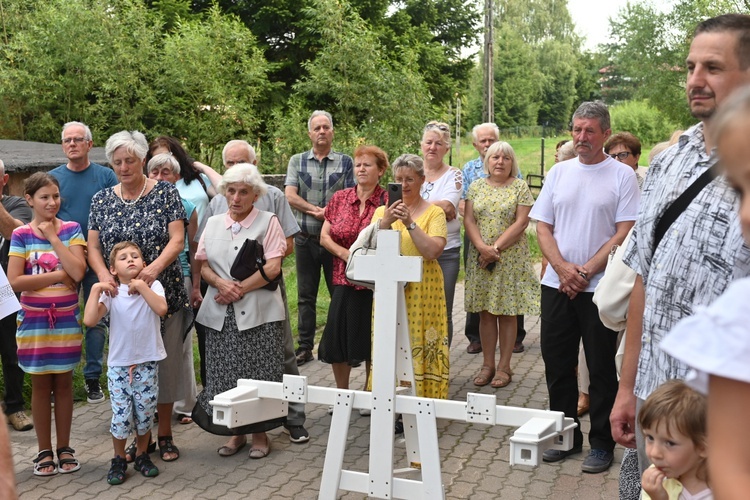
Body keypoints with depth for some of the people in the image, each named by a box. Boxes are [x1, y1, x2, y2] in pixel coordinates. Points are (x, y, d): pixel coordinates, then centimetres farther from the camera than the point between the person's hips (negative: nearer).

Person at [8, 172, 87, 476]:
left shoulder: (71, 229, -1)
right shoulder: (21, 235, -4)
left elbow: (78, 272, -14)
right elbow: (15, 282, -12)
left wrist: (53, 238, -13)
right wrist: (58, 275, -15)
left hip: (66, 319, 1)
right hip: (34, 321, -1)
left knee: (63, 383, 9)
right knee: (40, 385, 7)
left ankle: (64, 448, 20)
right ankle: (44, 451, 18)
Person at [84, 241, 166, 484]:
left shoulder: (152, 286, -4)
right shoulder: (110, 292, -3)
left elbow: (161, 309, -24)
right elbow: (89, 320, -17)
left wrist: (141, 285, -23)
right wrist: (95, 289, -18)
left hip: (147, 363, 0)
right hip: (119, 365, 0)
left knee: (145, 414, 8)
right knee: (121, 416, 1)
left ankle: (142, 455, 29)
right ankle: (119, 460, 21)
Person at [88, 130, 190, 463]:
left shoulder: (165, 193, -2)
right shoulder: (102, 200, 7)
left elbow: (177, 239, -10)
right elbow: (93, 246, 4)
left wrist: (154, 267, -28)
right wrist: (104, 275, -16)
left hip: (163, 294, -2)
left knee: (166, 363, 4)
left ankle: (164, 434, 19)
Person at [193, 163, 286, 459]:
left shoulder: (268, 222, 1)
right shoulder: (213, 223, 14)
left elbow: (273, 268, -8)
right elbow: (203, 265, 11)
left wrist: (240, 289, -14)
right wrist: (220, 283, -10)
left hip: (258, 312, -4)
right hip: (221, 314, 4)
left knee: (258, 376, -1)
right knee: (225, 376, 5)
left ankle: (259, 433, 15)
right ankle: (236, 432, 20)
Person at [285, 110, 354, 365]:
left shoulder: (345, 162, 5)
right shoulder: (297, 161, 8)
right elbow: (290, 196, -3)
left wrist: (329, 211, -17)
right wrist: (316, 210, -14)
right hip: (306, 238, 2)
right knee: (306, 296, 8)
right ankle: (305, 347, 15)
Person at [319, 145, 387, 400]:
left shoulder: (387, 201, -3)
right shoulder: (340, 198, 8)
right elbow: (324, 236, 9)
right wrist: (346, 254, -6)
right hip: (344, 280, 3)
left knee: (372, 339, 4)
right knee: (337, 338, 4)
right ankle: (342, 394, 23)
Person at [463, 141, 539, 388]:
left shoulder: (520, 187, 1)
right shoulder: (476, 186, 10)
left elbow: (521, 222, -7)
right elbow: (468, 220, 2)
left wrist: (496, 248, -14)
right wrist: (482, 248, -13)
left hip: (510, 258, -3)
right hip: (481, 257, 3)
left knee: (507, 312, 1)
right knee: (485, 312, 6)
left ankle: (504, 367, 9)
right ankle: (487, 364, 14)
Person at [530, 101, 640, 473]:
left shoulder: (622, 175, -3)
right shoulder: (559, 172, 9)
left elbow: (624, 234, -8)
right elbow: (543, 228, 7)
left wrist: (586, 272, -14)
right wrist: (563, 268, -9)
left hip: (599, 288, -4)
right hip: (556, 285, 4)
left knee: (601, 369, 5)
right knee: (557, 364, 10)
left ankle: (601, 443, 18)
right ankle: (565, 435, 25)